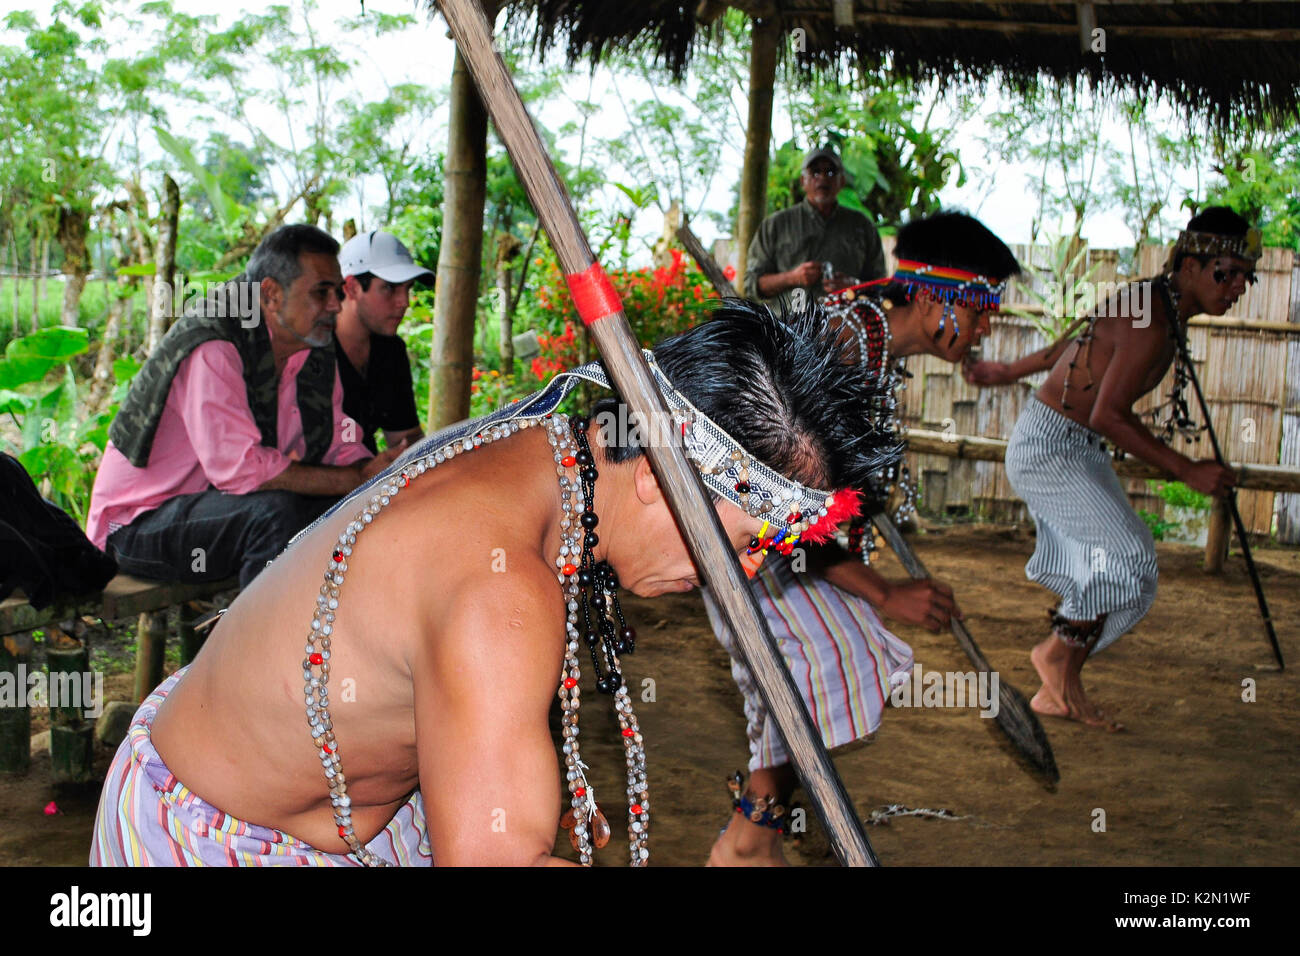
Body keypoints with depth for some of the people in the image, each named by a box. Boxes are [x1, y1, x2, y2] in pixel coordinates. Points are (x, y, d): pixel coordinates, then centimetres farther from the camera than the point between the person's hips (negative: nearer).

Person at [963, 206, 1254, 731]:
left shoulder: (1155, 306, 8)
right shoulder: (1151, 323, -23)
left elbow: (1079, 344, 20)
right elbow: (1109, 415, -26)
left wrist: (1009, 371, 31)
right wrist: (1187, 470, -23)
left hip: (1079, 450, 10)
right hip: (1049, 445, -10)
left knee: (1103, 576, 7)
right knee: (1127, 555, -16)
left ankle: (1057, 693, 16)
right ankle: (1058, 652, 5)